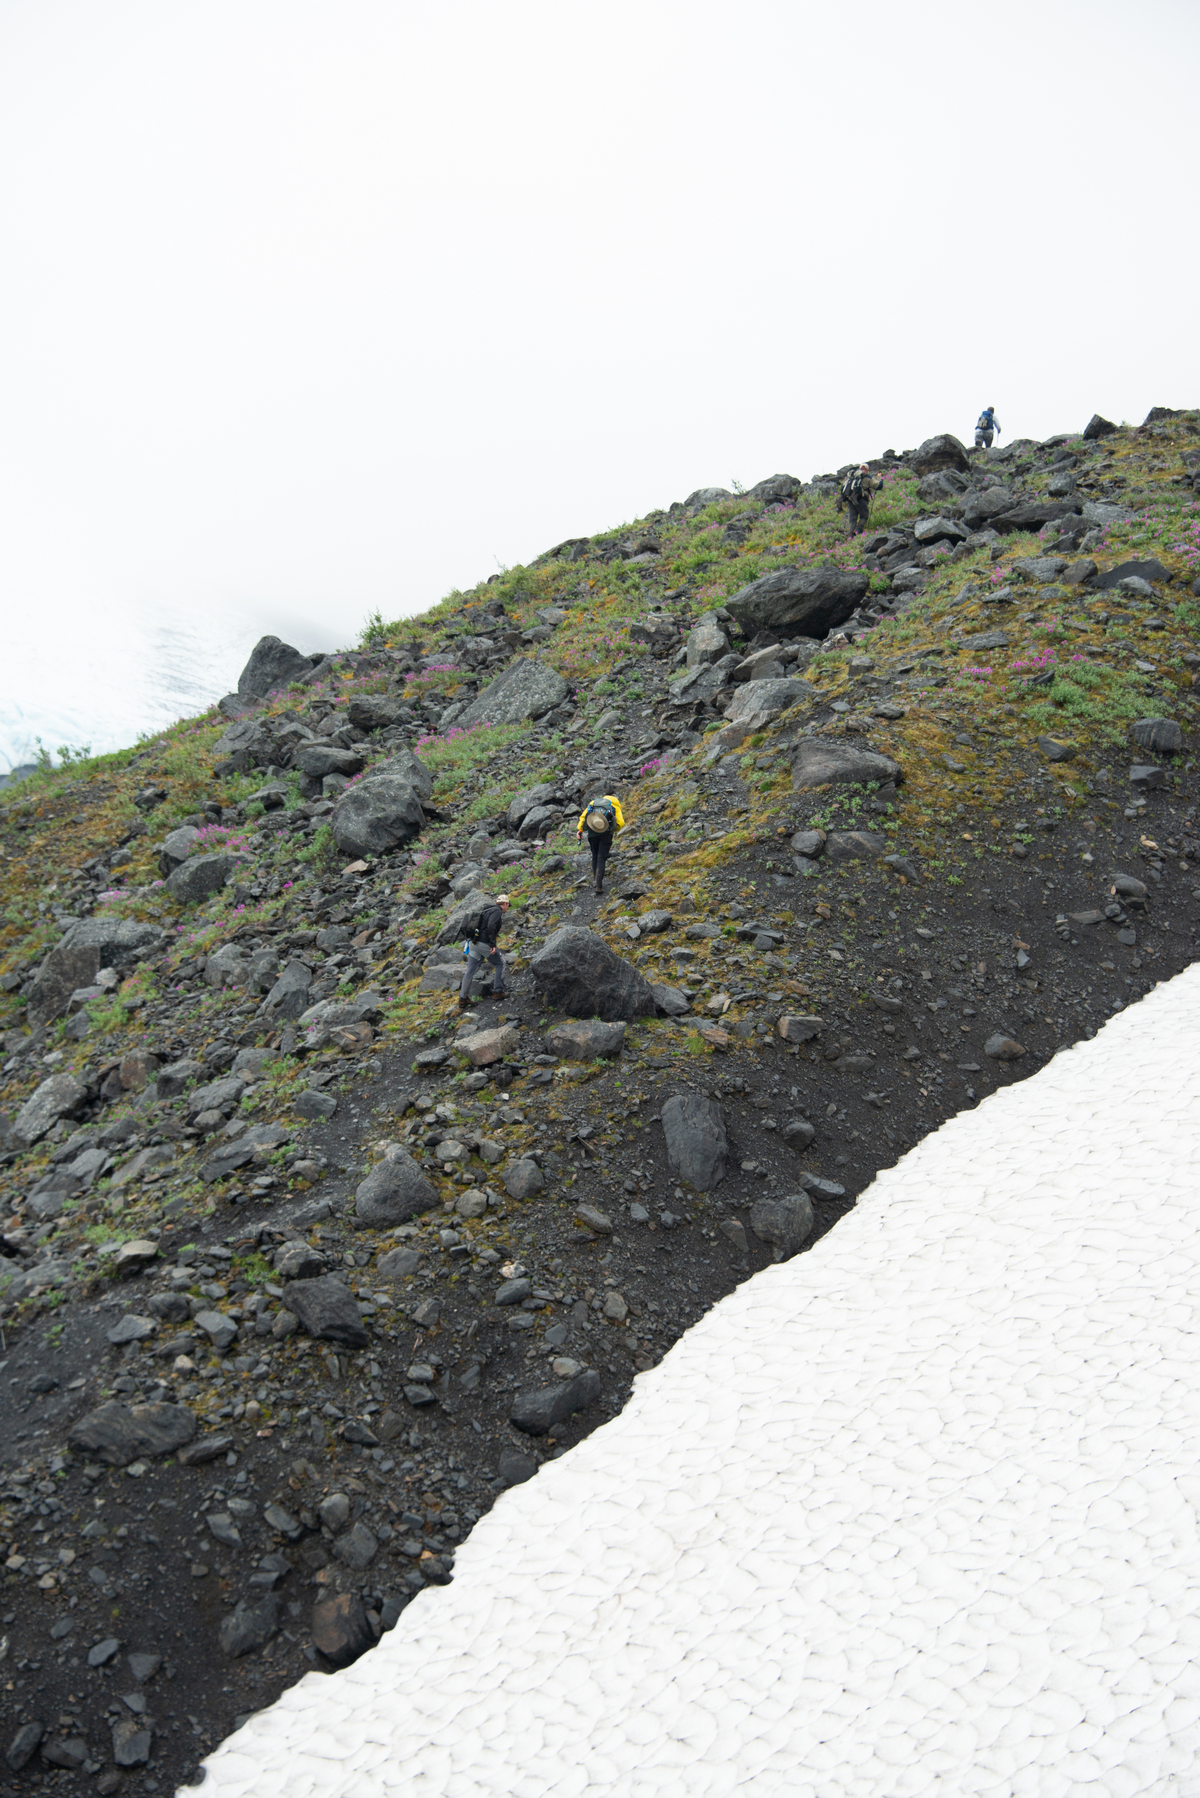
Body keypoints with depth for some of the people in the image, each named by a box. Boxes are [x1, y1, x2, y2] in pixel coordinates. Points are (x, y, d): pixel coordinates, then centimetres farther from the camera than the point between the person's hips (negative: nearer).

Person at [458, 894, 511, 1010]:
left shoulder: (488, 910, 22)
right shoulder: (497, 911, -6)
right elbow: (491, 927, -21)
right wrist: (492, 944, -23)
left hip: (473, 943, 9)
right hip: (484, 943, -9)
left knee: (470, 971, 9)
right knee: (499, 963, 10)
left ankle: (463, 998, 11)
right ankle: (498, 991, 9)